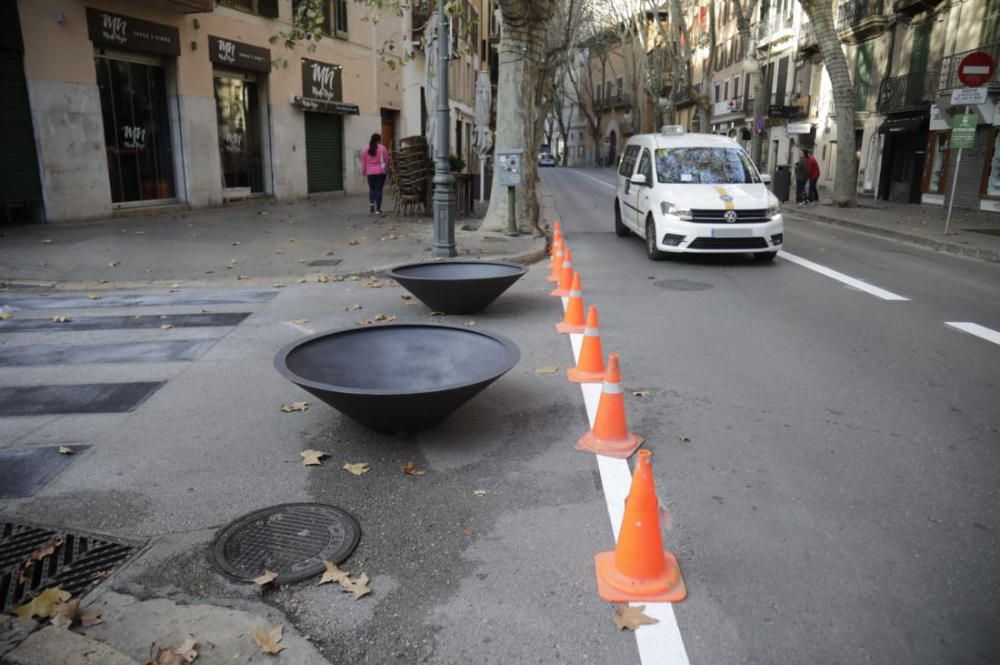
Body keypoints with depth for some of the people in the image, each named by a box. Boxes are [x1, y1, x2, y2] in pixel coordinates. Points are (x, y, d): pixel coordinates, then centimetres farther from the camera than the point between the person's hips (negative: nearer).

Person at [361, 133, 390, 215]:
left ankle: (371, 203, 3)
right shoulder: (382, 148, -4)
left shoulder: (366, 149, 5)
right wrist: (387, 169, 18)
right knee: (378, 189, -1)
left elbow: (363, 162, 7)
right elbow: (386, 160, 2)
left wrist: (363, 172, 15)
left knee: (372, 188, 19)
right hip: (380, 172, -2)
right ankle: (378, 209, -2)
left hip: (370, 173, 2)